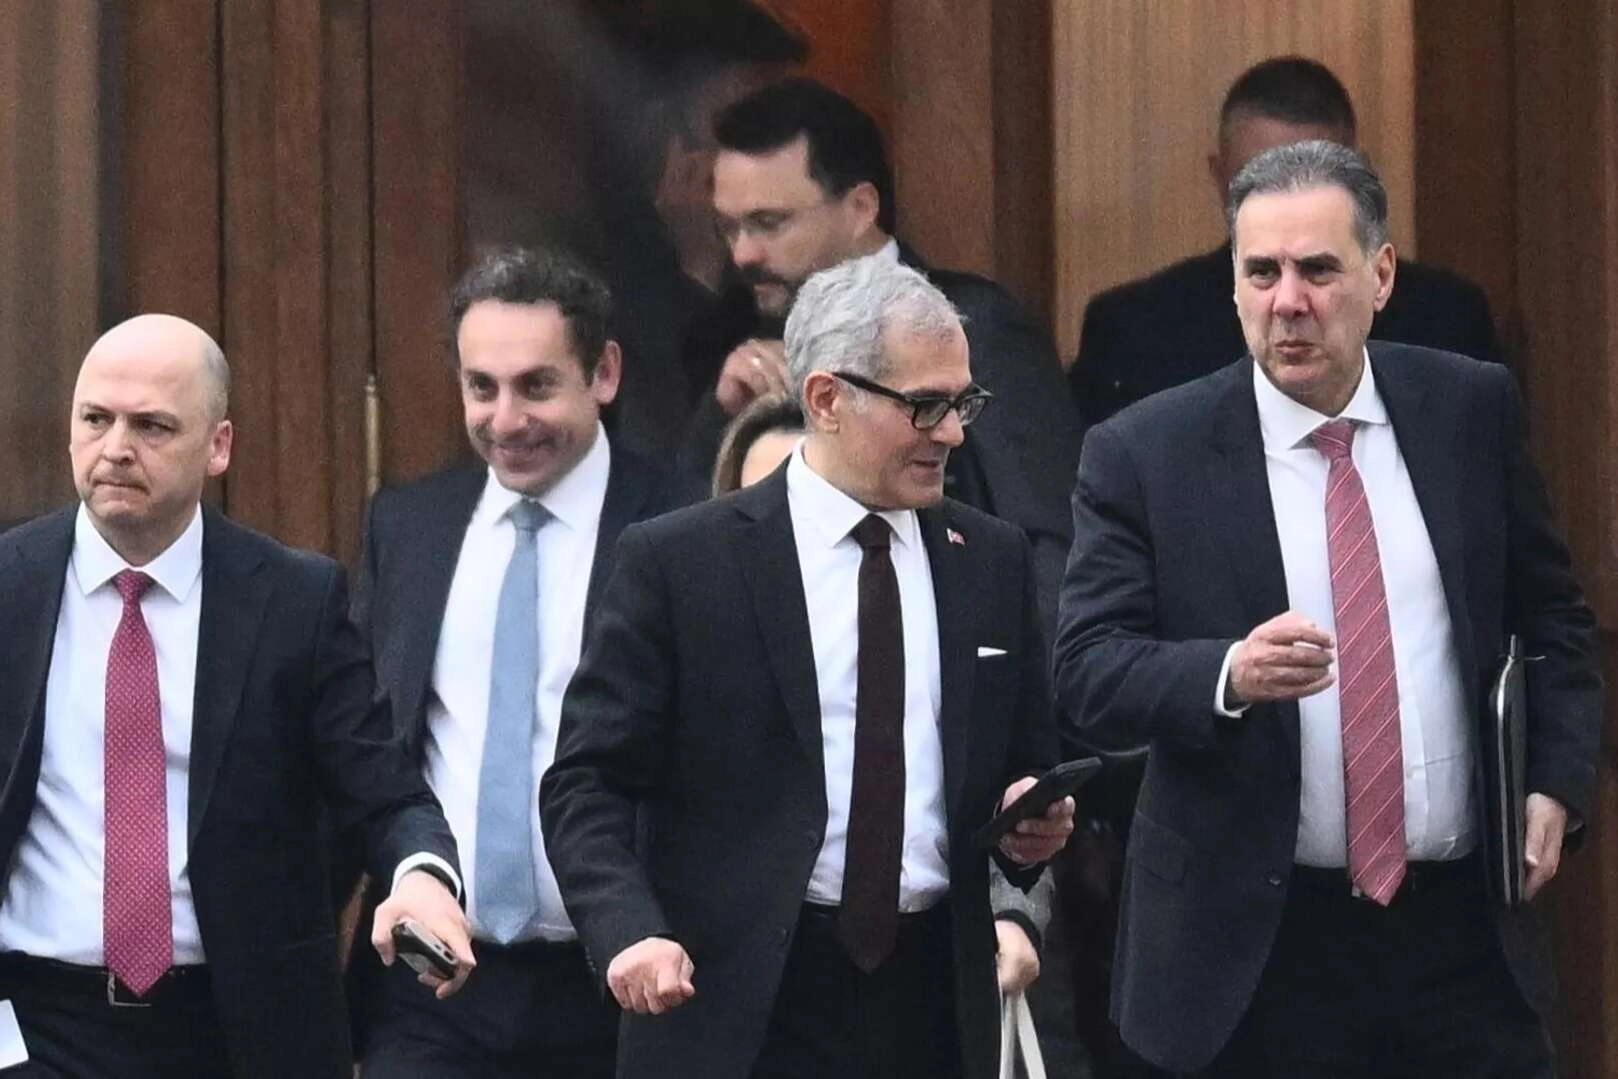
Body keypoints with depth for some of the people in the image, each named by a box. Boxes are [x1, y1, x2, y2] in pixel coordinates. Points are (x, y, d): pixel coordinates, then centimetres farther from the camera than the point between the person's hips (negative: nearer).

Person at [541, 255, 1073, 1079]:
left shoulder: (992, 561, 11)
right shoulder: (678, 563, -2)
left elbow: (1027, 763, 21)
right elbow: (586, 785, -4)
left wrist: (1033, 825, -3)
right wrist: (630, 932, -21)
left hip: (933, 1007, 4)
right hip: (738, 1009, -4)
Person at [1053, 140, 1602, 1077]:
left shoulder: (1474, 410, 5)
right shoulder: (1145, 456, -4)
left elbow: (1553, 620, 14)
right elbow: (1089, 668, -8)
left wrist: (1556, 784, 0)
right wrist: (1230, 674, -26)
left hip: (1463, 928, 2)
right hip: (1257, 944, -2)